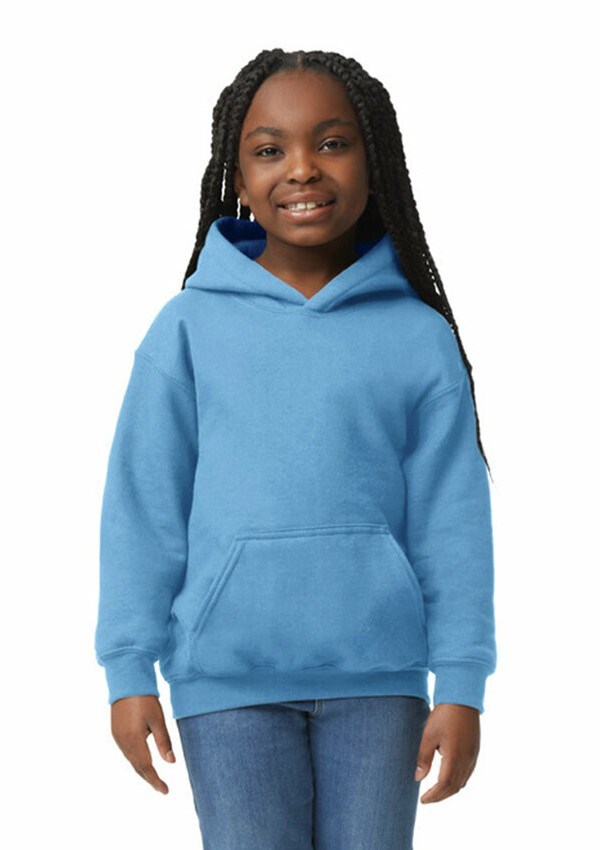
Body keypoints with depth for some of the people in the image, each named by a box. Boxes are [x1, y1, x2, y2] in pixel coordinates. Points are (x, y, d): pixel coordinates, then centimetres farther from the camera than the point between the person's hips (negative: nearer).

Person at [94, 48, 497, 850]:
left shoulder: (419, 336, 1)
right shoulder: (191, 328, 0)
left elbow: (452, 521, 1)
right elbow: (143, 507, 1)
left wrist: (461, 686, -3)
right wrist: (129, 670, -3)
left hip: (377, 672, 1)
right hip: (229, 675, -1)